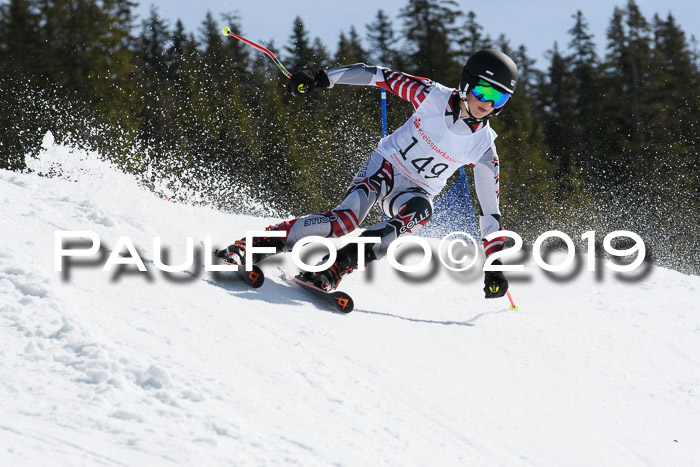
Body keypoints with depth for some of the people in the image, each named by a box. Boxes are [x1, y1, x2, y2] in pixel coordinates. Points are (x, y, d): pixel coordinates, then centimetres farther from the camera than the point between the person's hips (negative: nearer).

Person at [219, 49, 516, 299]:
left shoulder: (483, 147, -12)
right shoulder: (434, 97, -16)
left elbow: (489, 207, -7)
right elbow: (381, 76, -11)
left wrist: (493, 265, -10)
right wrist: (322, 79, -18)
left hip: (416, 190, 2)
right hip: (387, 165, -2)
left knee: (419, 212, -36)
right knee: (348, 216, -30)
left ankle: (335, 268, -37)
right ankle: (250, 247, -26)